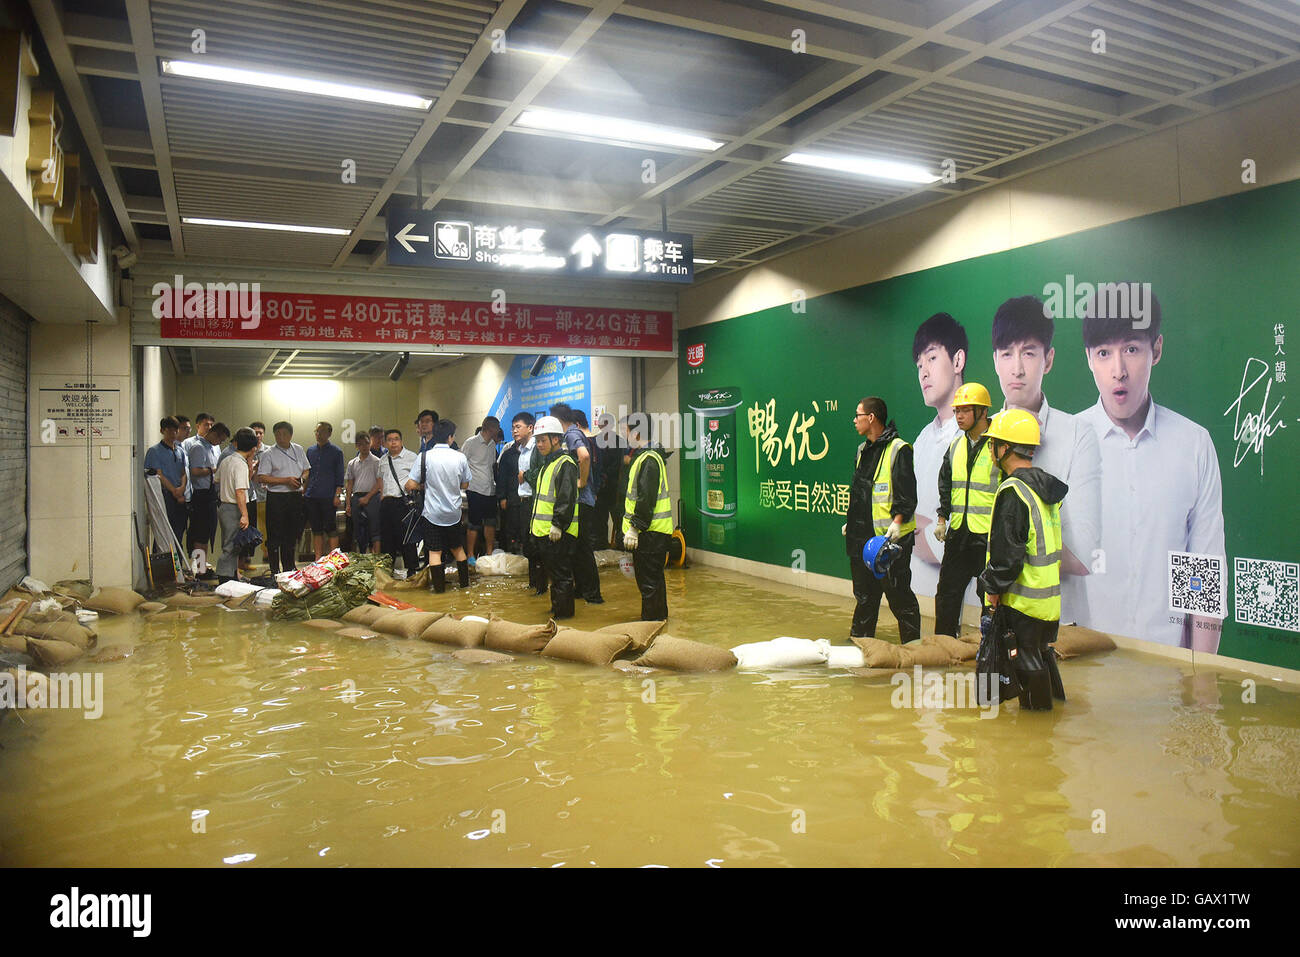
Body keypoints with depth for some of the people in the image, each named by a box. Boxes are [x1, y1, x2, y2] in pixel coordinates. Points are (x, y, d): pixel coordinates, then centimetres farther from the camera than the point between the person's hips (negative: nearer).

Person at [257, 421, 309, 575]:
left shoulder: (298, 450, 12)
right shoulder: (269, 454, -4)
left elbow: (306, 470, 20)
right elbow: (261, 478, -11)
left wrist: (302, 478, -3)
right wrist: (286, 480, -16)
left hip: (296, 496, 5)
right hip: (276, 497, -5)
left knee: (292, 534, 13)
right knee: (275, 536, -1)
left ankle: (290, 567, 25)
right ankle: (275, 571, 6)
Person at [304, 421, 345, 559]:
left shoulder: (336, 452, 1)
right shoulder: (310, 450, 13)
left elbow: (339, 476, -1)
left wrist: (337, 495, -10)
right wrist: (304, 491, 12)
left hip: (328, 497, -4)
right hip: (311, 496, 4)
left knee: (331, 529, -2)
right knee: (316, 529, 9)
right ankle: (318, 557, 14)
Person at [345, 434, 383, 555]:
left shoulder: (376, 461, 1)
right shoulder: (352, 464, 14)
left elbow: (379, 483, -4)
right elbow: (349, 484, 14)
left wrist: (367, 497, -11)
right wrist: (348, 504, 6)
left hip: (372, 497, -4)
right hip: (356, 498, 5)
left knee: (374, 529, -8)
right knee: (357, 528, 7)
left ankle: (376, 556, -9)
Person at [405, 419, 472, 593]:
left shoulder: (425, 456, -12)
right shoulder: (460, 457, -6)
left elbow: (411, 485, -12)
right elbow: (465, 485, 5)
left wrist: (407, 486, 11)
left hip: (432, 512, -2)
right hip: (454, 513, 3)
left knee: (434, 551, 5)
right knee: (457, 548, 18)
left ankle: (438, 585, 7)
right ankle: (464, 581, 26)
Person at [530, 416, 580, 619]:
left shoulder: (565, 464, -14)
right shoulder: (546, 464, 18)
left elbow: (566, 499, -21)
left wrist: (558, 525, -22)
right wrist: (537, 524, 23)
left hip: (559, 533, -10)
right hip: (545, 531, 10)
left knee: (561, 574, -3)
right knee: (553, 571, 17)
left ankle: (563, 612, 5)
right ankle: (557, 606, 27)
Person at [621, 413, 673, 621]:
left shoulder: (648, 460, -16)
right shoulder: (643, 456, 17)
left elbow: (646, 499, -22)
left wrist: (634, 528, -21)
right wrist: (634, 527, 22)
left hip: (650, 532, -11)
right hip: (653, 531, 11)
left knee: (648, 581, -5)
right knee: (653, 578, 19)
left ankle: (651, 620, 1)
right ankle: (660, 617, 29)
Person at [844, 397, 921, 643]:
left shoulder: (898, 449, -9)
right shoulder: (863, 450, 17)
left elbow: (906, 494, -14)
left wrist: (898, 521, -25)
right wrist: (851, 523, 23)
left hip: (890, 535, -8)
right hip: (863, 535, 8)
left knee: (898, 594, -2)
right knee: (865, 593, 16)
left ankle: (912, 646, 8)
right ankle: (859, 641, 27)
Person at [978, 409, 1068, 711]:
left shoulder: (1013, 491, -20)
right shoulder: (1046, 488, 9)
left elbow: (1007, 552, -22)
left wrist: (994, 589, -10)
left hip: (1023, 599, -9)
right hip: (1051, 596, 9)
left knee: (1027, 661, 5)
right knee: (1043, 654, 22)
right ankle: (1055, 702, 34)